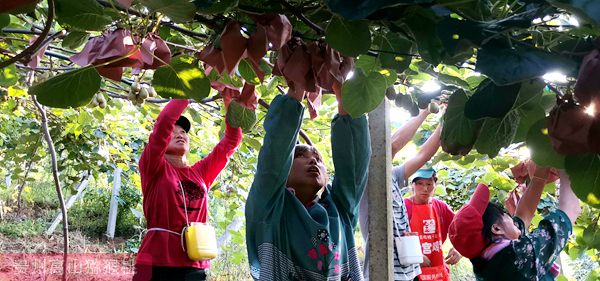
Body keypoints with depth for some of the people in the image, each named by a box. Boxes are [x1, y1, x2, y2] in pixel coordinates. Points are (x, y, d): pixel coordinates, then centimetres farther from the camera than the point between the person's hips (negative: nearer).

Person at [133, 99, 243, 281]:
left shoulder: (201, 172, 16)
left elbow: (232, 139, 14)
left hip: (195, 266, 4)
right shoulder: (153, 168, 4)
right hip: (157, 264, -4)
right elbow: (163, 122, -10)